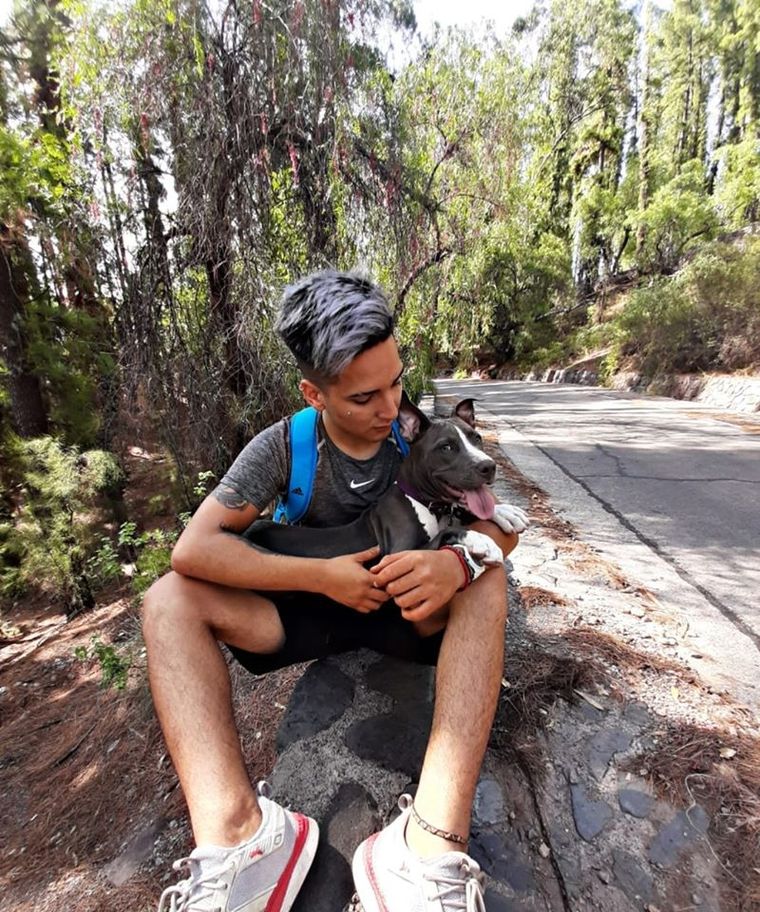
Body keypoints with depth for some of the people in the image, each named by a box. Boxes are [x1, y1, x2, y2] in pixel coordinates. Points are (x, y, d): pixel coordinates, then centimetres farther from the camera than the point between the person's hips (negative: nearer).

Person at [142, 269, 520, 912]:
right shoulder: (283, 446, -14)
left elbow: (500, 527, -13)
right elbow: (194, 549, -21)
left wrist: (455, 562, -37)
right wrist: (321, 576, -28)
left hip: (408, 611, 1)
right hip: (315, 610, 0)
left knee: (485, 582, -30)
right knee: (170, 600, -19)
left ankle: (433, 844, -39)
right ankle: (237, 833, -34)